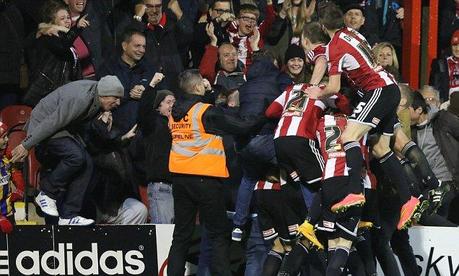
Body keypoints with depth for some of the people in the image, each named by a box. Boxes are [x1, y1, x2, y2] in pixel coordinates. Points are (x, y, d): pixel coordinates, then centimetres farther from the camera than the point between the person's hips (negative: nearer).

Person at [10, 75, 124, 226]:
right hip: (42, 125, -10)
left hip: (66, 130, 10)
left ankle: (68, 216, -5)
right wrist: (26, 145, -25)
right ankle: (46, 194, -10)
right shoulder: (79, 99, -31)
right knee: (75, 156, -30)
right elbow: (51, 123, -28)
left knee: (86, 164, -8)